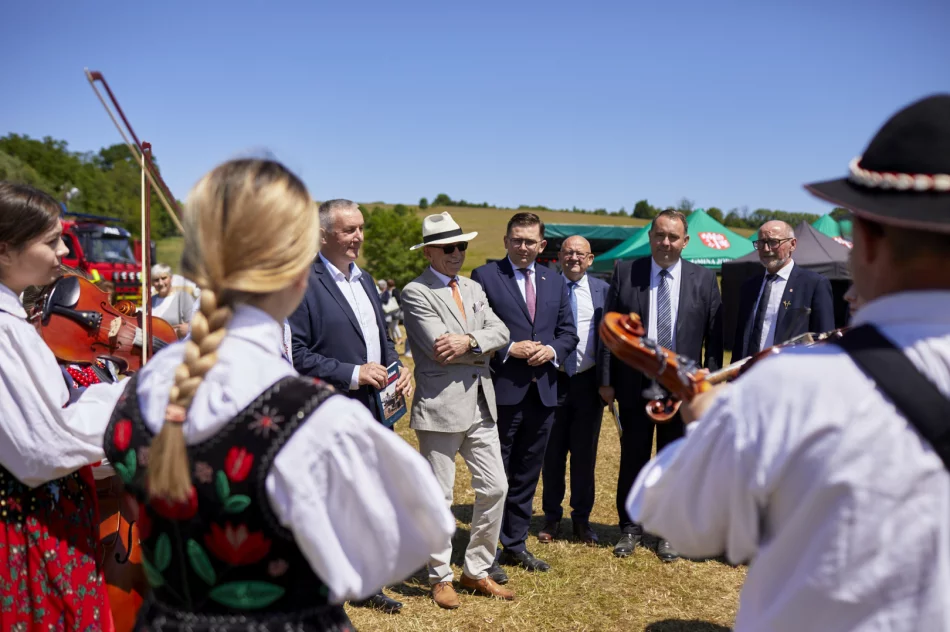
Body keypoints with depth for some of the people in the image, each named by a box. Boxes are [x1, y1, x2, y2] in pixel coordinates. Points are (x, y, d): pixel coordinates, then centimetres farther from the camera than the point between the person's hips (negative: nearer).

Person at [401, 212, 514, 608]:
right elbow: (441, 348, -18)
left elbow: (500, 332, 1)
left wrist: (468, 341, -17)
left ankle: (476, 571, 26)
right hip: (441, 408, -7)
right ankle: (440, 577, 23)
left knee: (495, 488, 9)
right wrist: (484, 349, -6)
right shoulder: (415, 292, -8)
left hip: (480, 405, 7)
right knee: (439, 497, 4)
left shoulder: (473, 288, 14)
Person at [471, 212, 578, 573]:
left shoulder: (555, 282, 12)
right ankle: (491, 549, 19)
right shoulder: (484, 276, -4)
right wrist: (509, 349, -17)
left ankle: (516, 545, 29)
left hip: (543, 391, 5)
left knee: (527, 474, 15)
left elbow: (568, 332, 12)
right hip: (502, 390, -5)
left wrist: (553, 350, -7)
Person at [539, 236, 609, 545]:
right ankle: (551, 517, 23)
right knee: (552, 453, 9)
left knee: (585, 453, 10)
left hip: (589, 381, 1)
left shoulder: (603, 290, 3)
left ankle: (582, 519, 24)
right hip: (553, 380, -1)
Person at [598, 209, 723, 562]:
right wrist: (606, 380, -3)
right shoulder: (625, 273, 0)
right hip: (635, 385, 0)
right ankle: (630, 529, 26)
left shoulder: (704, 279, 2)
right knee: (633, 460, 10)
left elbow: (715, 336, 2)